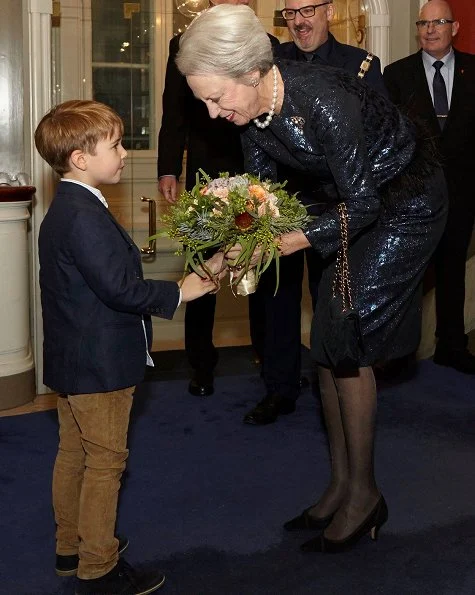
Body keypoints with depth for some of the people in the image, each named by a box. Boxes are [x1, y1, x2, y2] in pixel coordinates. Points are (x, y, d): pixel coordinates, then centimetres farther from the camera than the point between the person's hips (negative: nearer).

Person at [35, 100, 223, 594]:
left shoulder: (66, 209, 10)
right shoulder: (85, 215, -24)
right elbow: (120, 288, -27)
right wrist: (178, 292, -15)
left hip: (71, 360, 11)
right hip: (98, 364, -11)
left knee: (73, 453, 19)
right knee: (105, 460, 0)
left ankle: (71, 547, 33)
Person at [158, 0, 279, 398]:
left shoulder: (269, 45, 7)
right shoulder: (185, 45, 6)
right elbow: (174, 114, 3)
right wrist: (168, 171, -5)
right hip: (206, 175, 0)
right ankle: (202, 366, 19)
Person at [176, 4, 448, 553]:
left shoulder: (322, 100, -34)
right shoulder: (252, 108, -11)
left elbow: (362, 202, -26)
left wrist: (285, 242, -29)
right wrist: (242, 244, -17)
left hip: (405, 204, -8)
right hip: (352, 202, 8)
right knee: (328, 346, 6)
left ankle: (364, 494, 6)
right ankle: (340, 487, 18)